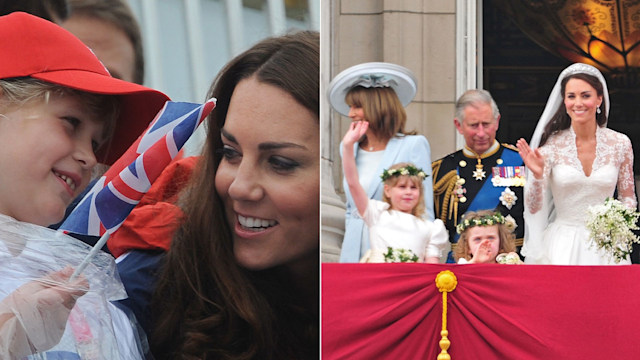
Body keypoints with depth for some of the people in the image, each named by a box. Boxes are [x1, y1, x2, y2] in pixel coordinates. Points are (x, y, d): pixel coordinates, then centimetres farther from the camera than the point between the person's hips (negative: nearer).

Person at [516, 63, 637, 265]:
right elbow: (534, 208, -7)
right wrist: (537, 175, -23)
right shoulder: (552, 145, -4)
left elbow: (628, 198, 11)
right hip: (562, 246, -1)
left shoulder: (620, 144, 0)